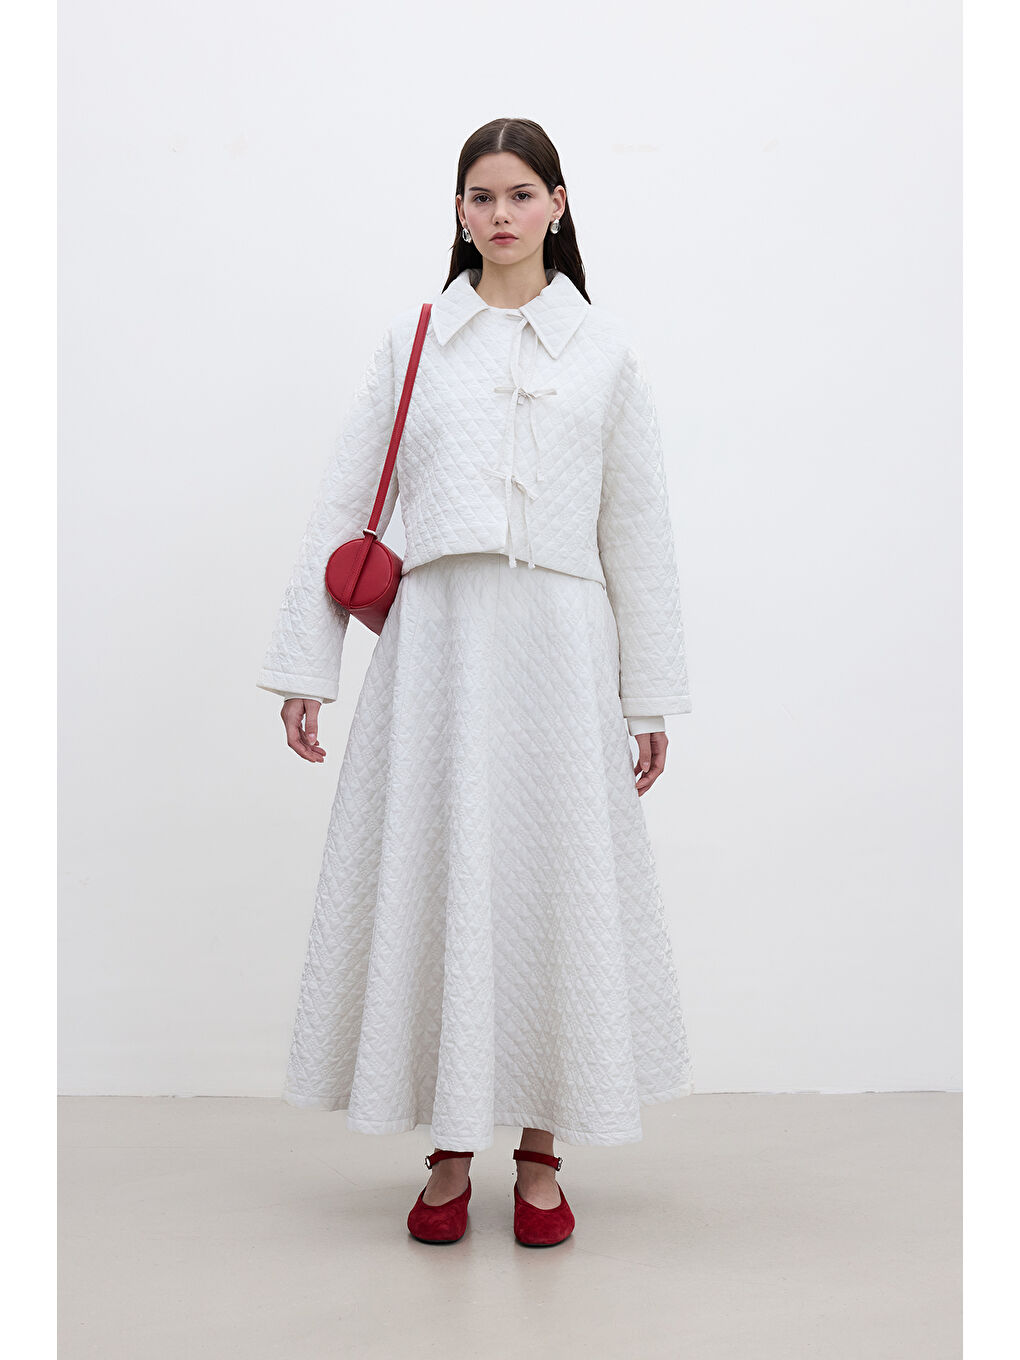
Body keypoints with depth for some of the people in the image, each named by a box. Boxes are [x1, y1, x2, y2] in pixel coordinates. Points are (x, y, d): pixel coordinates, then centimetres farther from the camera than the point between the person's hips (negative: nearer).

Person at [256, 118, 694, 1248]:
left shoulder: (603, 347, 9)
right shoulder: (410, 341, 11)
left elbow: (637, 527, 8)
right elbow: (344, 507, 9)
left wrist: (650, 692, 5)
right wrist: (305, 663, 3)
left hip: (558, 643, 0)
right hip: (435, 637, 1)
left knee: (555, 882, 2)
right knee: (431, 879, 2)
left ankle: (541, 1155, 18)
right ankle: (448, 1155, 17)